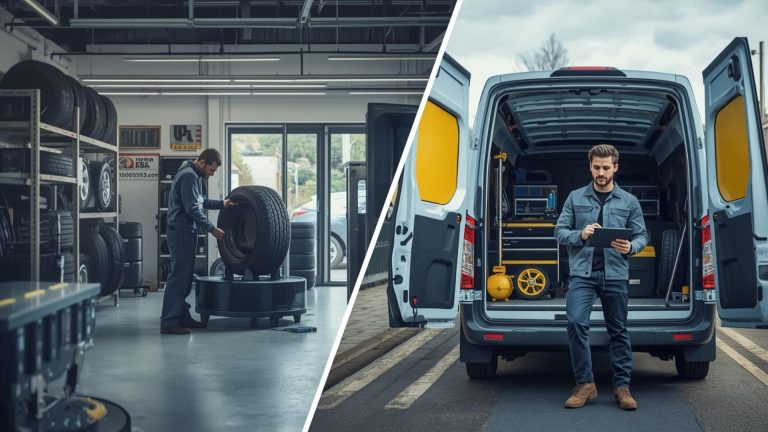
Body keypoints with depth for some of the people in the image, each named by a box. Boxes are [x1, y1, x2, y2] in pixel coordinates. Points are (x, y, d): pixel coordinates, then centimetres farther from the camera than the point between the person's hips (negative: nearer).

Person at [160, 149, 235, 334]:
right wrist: (211, 229, -17)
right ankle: (169, 322, -11)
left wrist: (221, 204, 16)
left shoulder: (193, 175, 18)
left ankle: (182, 317, 19)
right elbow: (192, 209, -21)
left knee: (185, 276, 13)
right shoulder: (188, 176, -16)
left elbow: (200, 201, 26)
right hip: (182, 231, -11)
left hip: (186, 231, 11)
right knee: (178, 276, -11)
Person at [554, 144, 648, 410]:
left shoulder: (629, 201, 9)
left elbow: (642, 235, 8)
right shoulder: (575, 198, 9)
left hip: (615, 274, 1)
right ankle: (585, 385, -4)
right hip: (582, 273, -1)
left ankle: (622, 387, 13)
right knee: (576, 323, -15)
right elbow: (560, 231, 8)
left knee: (618, 331, 6)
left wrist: (631, 247, -14)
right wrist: (580, 235, -12)